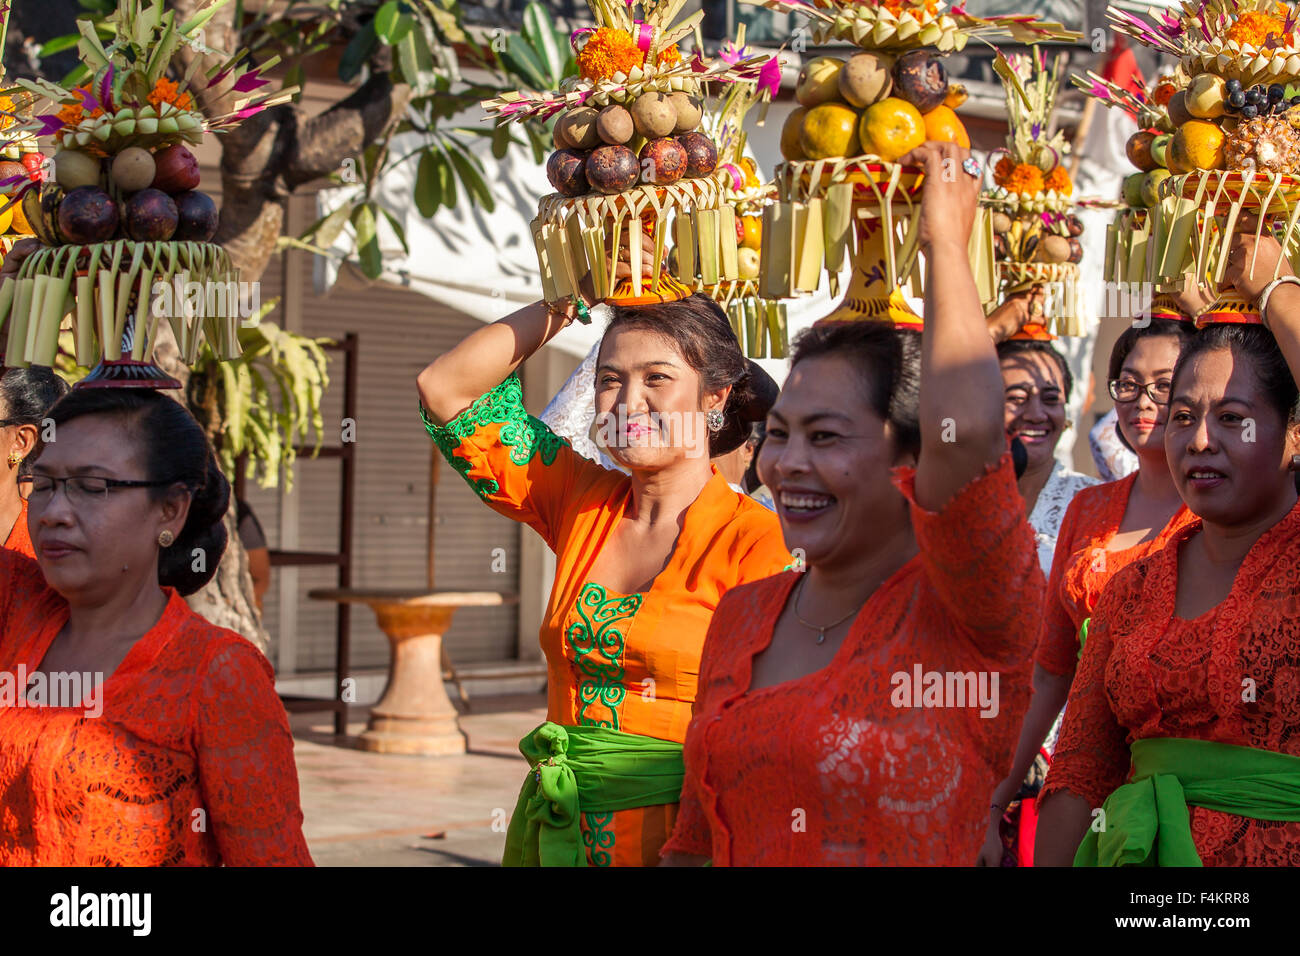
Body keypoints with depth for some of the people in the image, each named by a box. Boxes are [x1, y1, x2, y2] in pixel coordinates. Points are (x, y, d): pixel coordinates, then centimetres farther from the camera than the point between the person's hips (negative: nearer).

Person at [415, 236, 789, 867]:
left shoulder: (756, 542, -10)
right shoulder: (581, 501, 5)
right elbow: (445, 388, 8)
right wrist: (573, 297, 4)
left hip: (679, 835, -5)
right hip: (556, 832, 5)